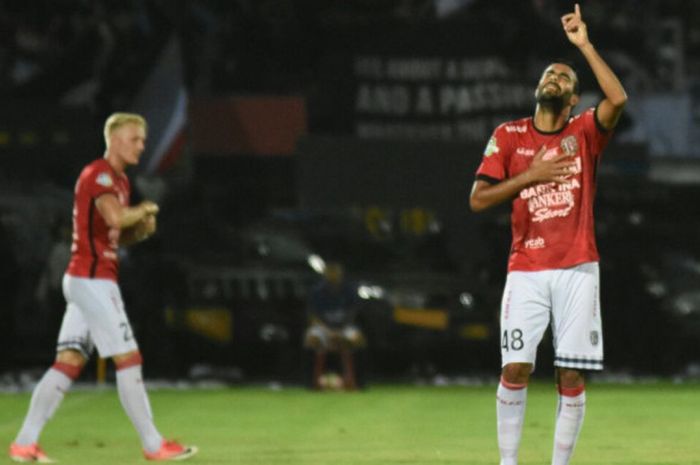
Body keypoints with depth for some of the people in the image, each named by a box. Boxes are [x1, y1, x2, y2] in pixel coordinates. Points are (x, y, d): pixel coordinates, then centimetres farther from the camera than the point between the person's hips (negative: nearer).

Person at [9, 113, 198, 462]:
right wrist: (146, 210, -12)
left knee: (68, 363, 5)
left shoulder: (120, 181, 19)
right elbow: (115, 217, -31)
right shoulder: (98, 175, -12)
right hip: (92, 279, -10)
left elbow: (121, 235, 29)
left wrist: (142, 228, 8)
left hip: (86, 280, 10)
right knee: (128, 359, -7)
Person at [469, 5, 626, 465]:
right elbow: (478, 200, 3)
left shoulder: (584, 132, 5)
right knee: (515, 370, -7)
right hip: (526, 271, 0)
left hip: (577, 271, 0)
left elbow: (618, 99, -16)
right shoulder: (508, 136, 6)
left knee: (572, 376, -1)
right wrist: (531, 175, -8)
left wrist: (585, 44, -13)